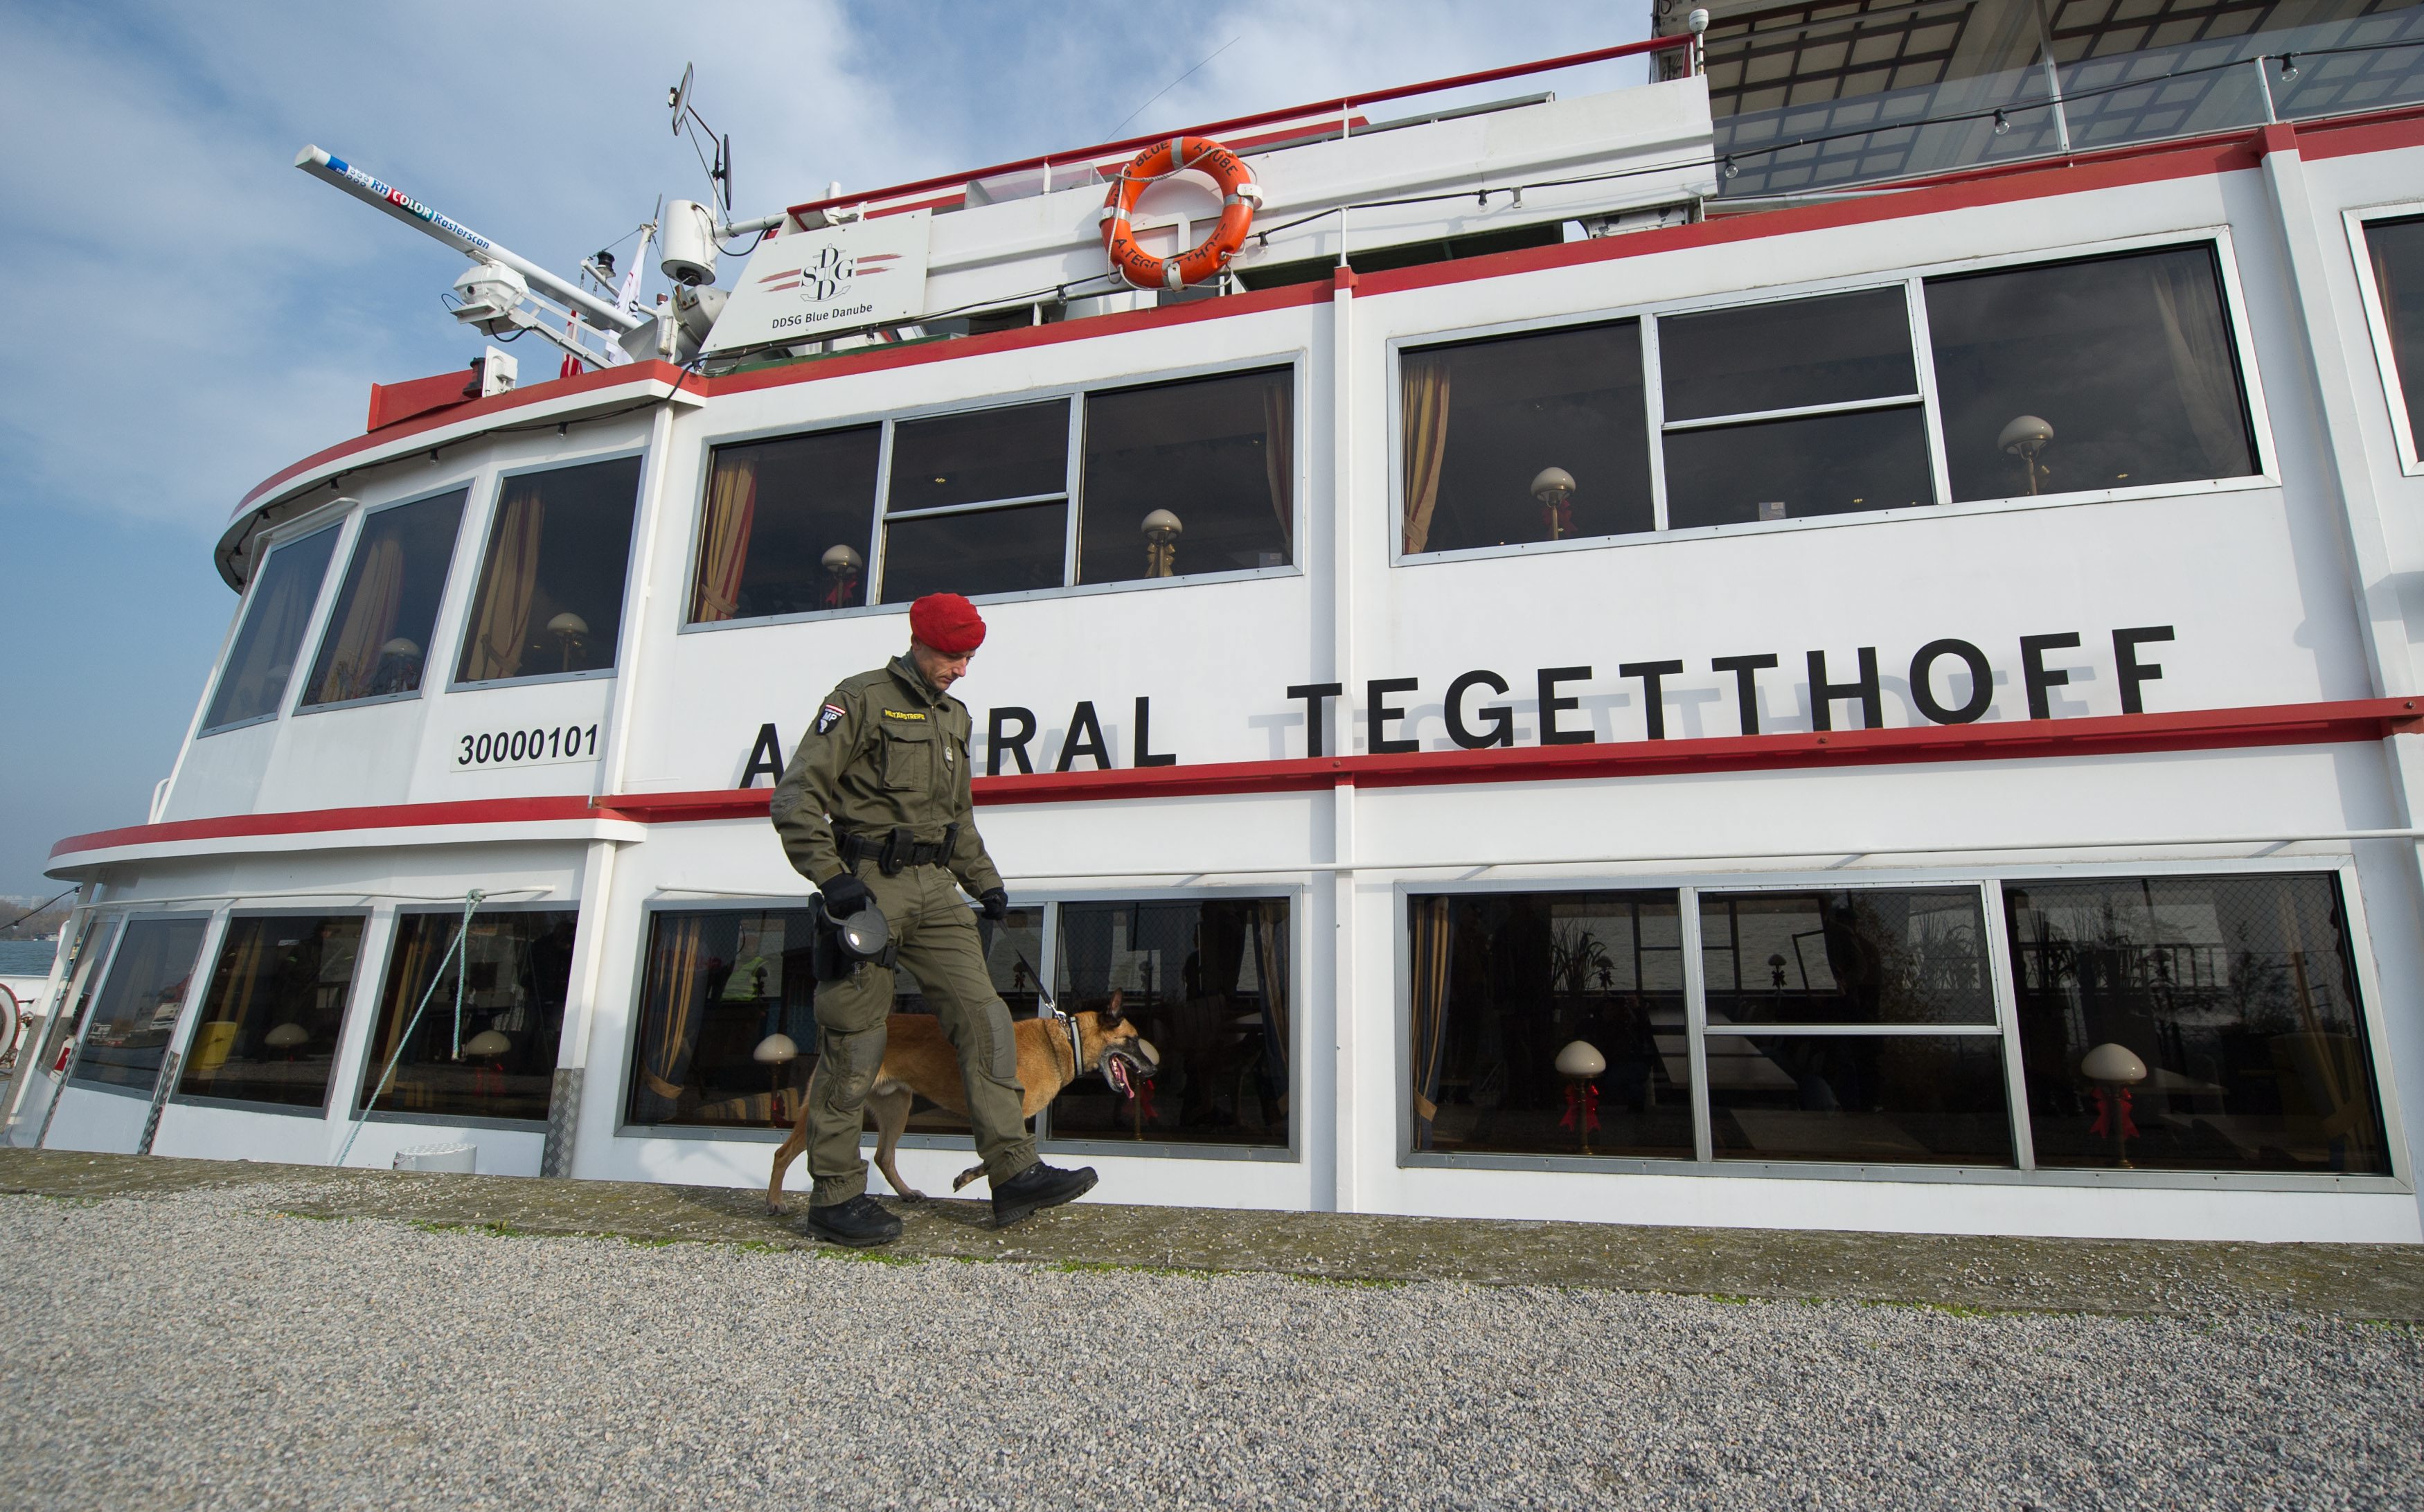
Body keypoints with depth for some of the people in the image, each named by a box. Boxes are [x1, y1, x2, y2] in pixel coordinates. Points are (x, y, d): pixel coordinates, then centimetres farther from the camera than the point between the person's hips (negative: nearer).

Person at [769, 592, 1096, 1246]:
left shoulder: (954, 717, 19)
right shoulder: (862, 700, -3)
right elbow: (797, 794, -10)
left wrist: (984, 881, 19)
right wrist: (830, 875, -20)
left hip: (934, 890, 7)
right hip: (868, 885, -7)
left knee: (984, 1016, -2)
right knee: (854, 1042, 0)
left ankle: (1014, 1173, 2)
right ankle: (835, 1196, 12)